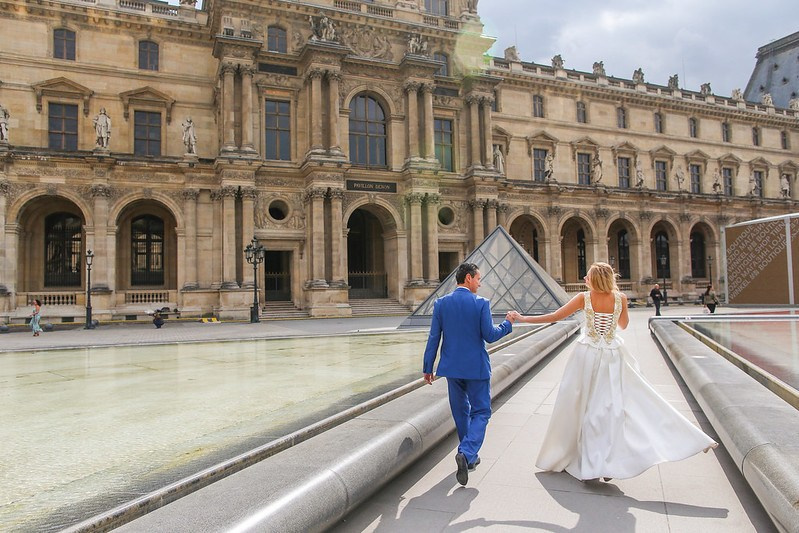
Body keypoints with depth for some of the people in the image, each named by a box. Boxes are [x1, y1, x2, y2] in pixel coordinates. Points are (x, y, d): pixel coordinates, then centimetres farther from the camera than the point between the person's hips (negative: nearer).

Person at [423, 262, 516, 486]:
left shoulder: (441, 303, -2)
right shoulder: (481, 303, -11)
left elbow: (434, 338, -1)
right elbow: (490, 336, -10)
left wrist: (428, 368, 5)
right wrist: (507, 324, 7)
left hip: (452, 367, 4)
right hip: (476, 367, -4)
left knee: (461, 413, 18)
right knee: (480, 412, 7)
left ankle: (469, 458, 29)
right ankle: (466, 453, -14)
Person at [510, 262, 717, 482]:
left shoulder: (584, 298, -8)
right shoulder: (620, 298, -4)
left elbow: (555, 317, -6)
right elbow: (623, 325, 13)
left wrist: (523, 318, 2)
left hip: (587, 356, -1)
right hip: (612, 358, 1)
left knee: (585, 408, 8)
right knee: (611, 408, 7)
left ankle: (588, 466, 13)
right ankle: (608, 464, 5)